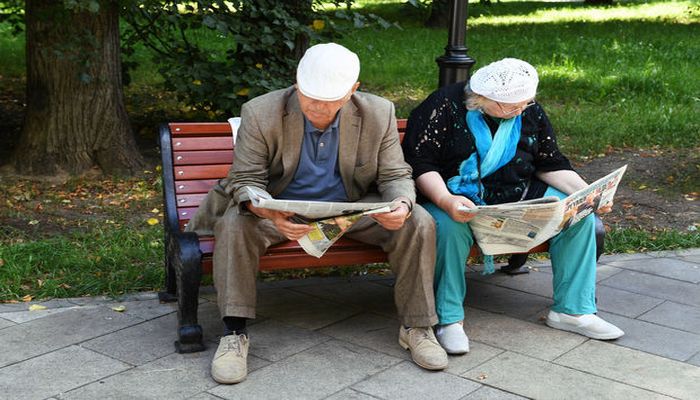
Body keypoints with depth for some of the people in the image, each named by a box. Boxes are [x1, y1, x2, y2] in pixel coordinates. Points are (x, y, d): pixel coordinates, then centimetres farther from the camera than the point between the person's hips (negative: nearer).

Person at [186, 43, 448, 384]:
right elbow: (245, 180, -15)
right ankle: (234, 334, -21)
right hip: (282, 211, -1)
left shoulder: (378, 114, -10)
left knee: (419, 223, -20)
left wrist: (401, 204, -30)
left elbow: (396, 176, -3)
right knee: (234, 224, -32)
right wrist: (270, 214, -39)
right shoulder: (260, 114, -17)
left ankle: (416, 327, -5)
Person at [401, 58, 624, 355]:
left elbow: (550, 164, 12)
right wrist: (445, 200, -33)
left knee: (579, 214, -10)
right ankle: (450, 319, -23)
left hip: (517, 197, 5)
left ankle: (572, 310, -3)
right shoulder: (444, 107, -12)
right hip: (455, 199, -5)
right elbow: (419, 163, -16)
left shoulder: (530, 112, 6)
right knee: (450, 227, -39)